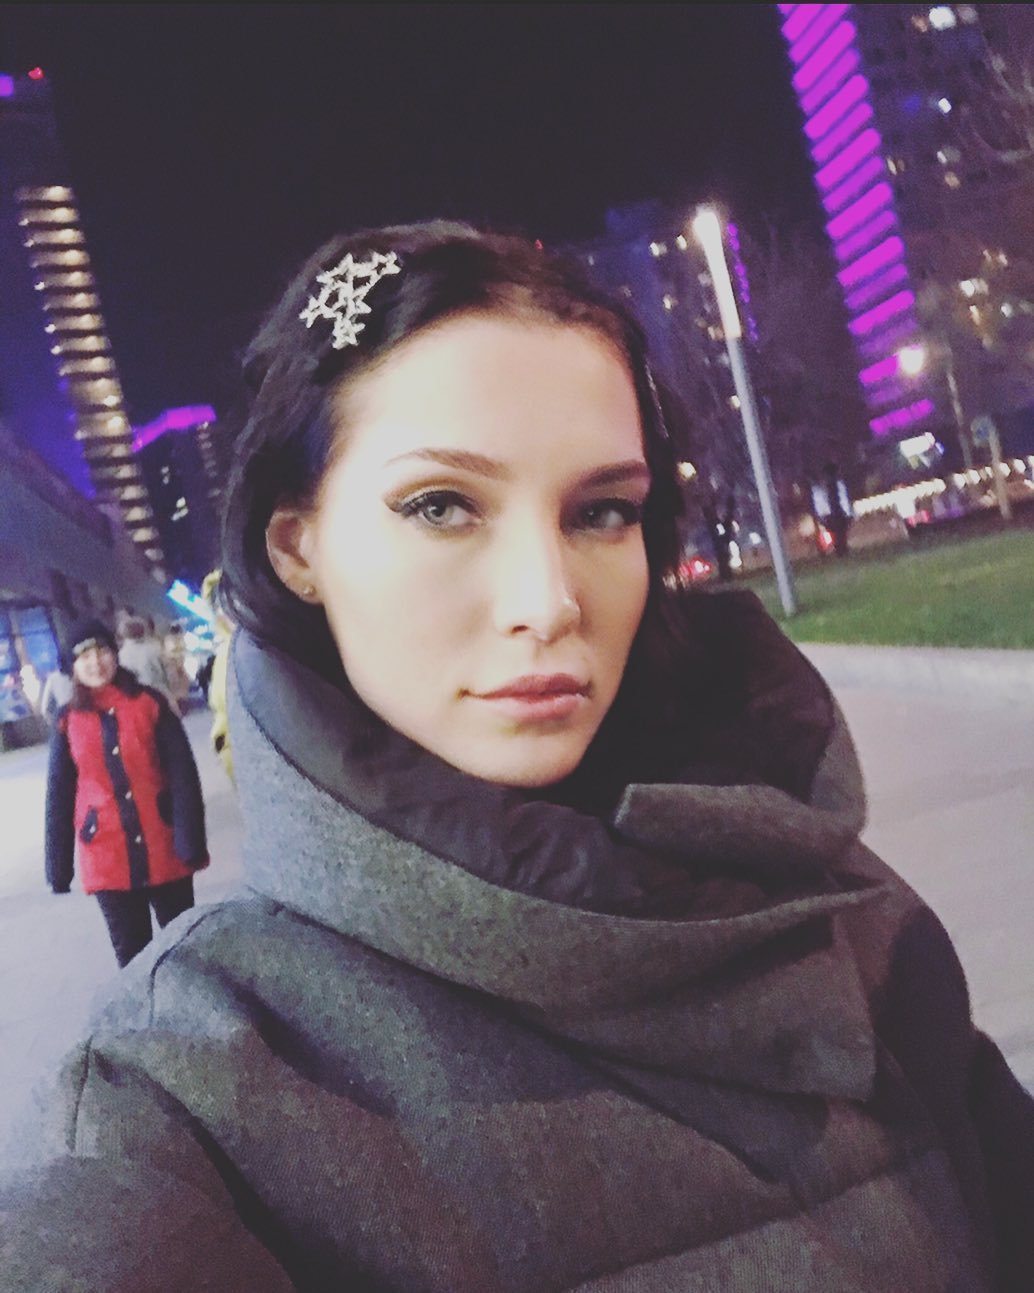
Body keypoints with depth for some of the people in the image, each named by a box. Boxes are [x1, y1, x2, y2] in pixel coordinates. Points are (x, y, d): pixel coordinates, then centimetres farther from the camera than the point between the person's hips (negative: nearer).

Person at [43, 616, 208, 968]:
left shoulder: (149, 703, -2)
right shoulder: (68, 721, 1)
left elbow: (182, 776, -7)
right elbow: (59, 796, 4)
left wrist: (191, 841, -15)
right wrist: (58, 866, 2)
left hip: (164, 850, -1)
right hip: (106, 859, 1)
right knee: (130, 952, 11)